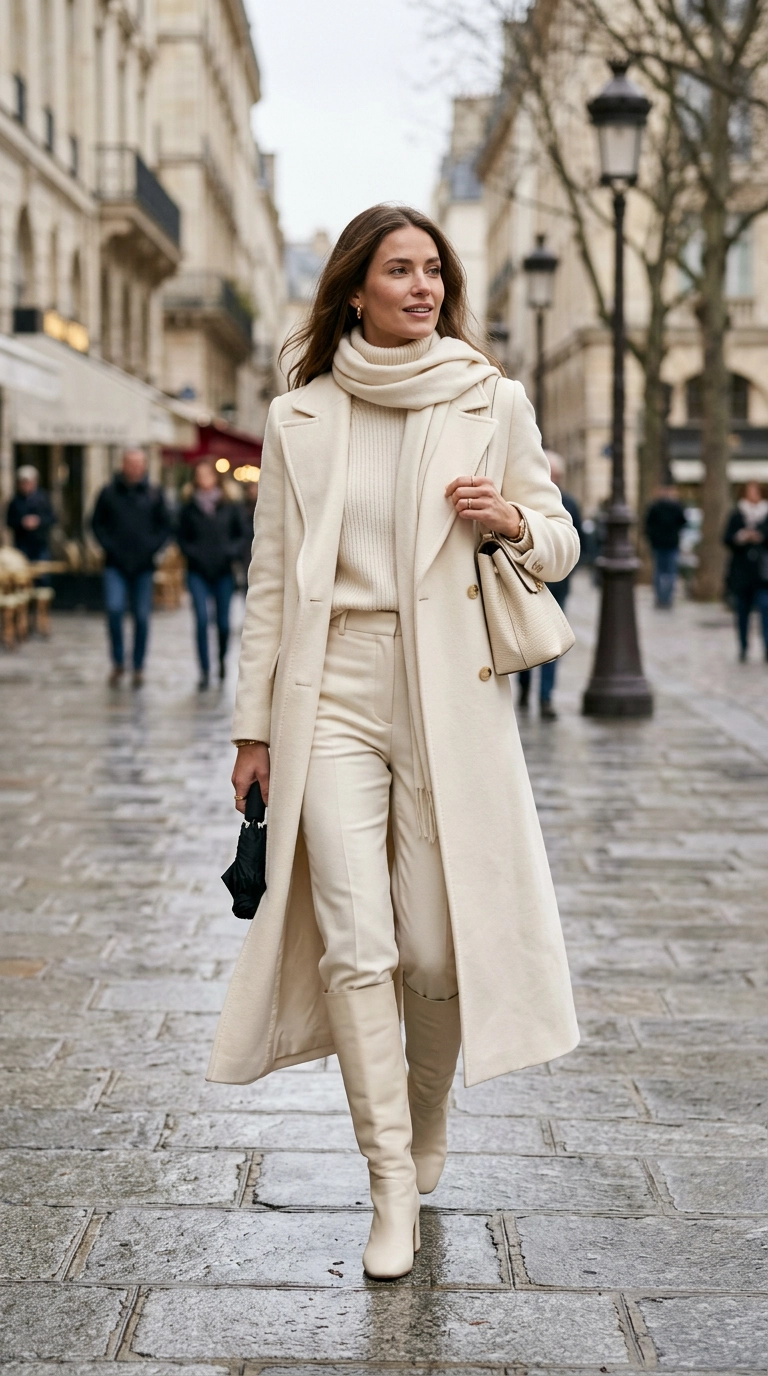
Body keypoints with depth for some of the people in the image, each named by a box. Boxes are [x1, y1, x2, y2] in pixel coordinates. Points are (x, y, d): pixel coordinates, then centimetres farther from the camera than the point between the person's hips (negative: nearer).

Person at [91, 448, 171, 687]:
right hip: (116, 565, -1)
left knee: (142, 617, 4)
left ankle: (138, 667, 16)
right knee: (114, 609, -16)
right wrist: (109, 546, -5)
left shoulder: (154, 494, 4)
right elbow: (97, 524, 8)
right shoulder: (108, 493, 2)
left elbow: (165, 526, 9)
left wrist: (151, 548, -5)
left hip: (143, 567, 1)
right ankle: (118, 661, 0)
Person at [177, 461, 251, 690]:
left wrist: (231, 551, -11)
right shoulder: (189, 509, 4)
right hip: (198, 572, 0)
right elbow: (182, 537, 11)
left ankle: (222, 657, 36)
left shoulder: (230, 508, 2)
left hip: (223, 572, 0)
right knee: (202, 620, -12)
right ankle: (205, 671, -6)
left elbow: (245, 535, 4)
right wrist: (191, 552, -6)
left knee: (223, 622, 6)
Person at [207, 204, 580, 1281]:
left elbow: (560, 545, 13)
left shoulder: (494, 404, 5)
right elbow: (271, 580, 9)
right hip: (331, 695, 0)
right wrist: (255, 726, 6)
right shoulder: (299, 418, 7)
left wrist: (513, 520, -10)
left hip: (449, 699, 0)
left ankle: (427, 1127, 31)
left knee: (438, 948, 2)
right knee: (355, 943, -8)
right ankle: (392, 1184, 3)